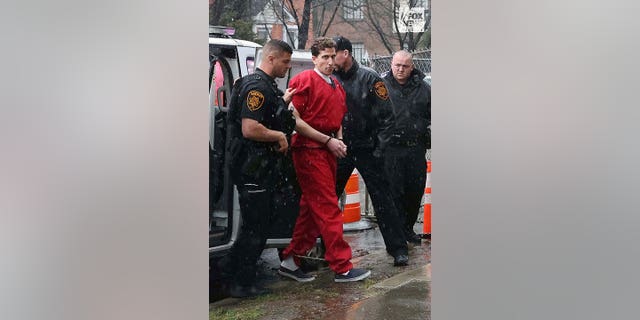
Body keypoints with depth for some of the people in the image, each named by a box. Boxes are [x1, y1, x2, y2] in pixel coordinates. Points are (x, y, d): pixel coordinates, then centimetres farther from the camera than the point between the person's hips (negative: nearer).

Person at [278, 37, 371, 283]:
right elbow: (296, 120, -14)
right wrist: (328, 140, -14)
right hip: (309, 151, -8)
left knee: (311, 208, 10)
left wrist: (340, 141, 8)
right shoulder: (305, 81, -7)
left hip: (329, 152, 9)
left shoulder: (337, 86, 18)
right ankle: (342, 267, -2)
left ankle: (291, 260, 18)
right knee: (328, 209, -7)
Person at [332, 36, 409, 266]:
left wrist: (378, 149, -9)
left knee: (382, 200, -1)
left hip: (367, 150, -3)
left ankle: (398, 249, 7)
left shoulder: (369, 78, -5)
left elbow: (386, 116, -6)